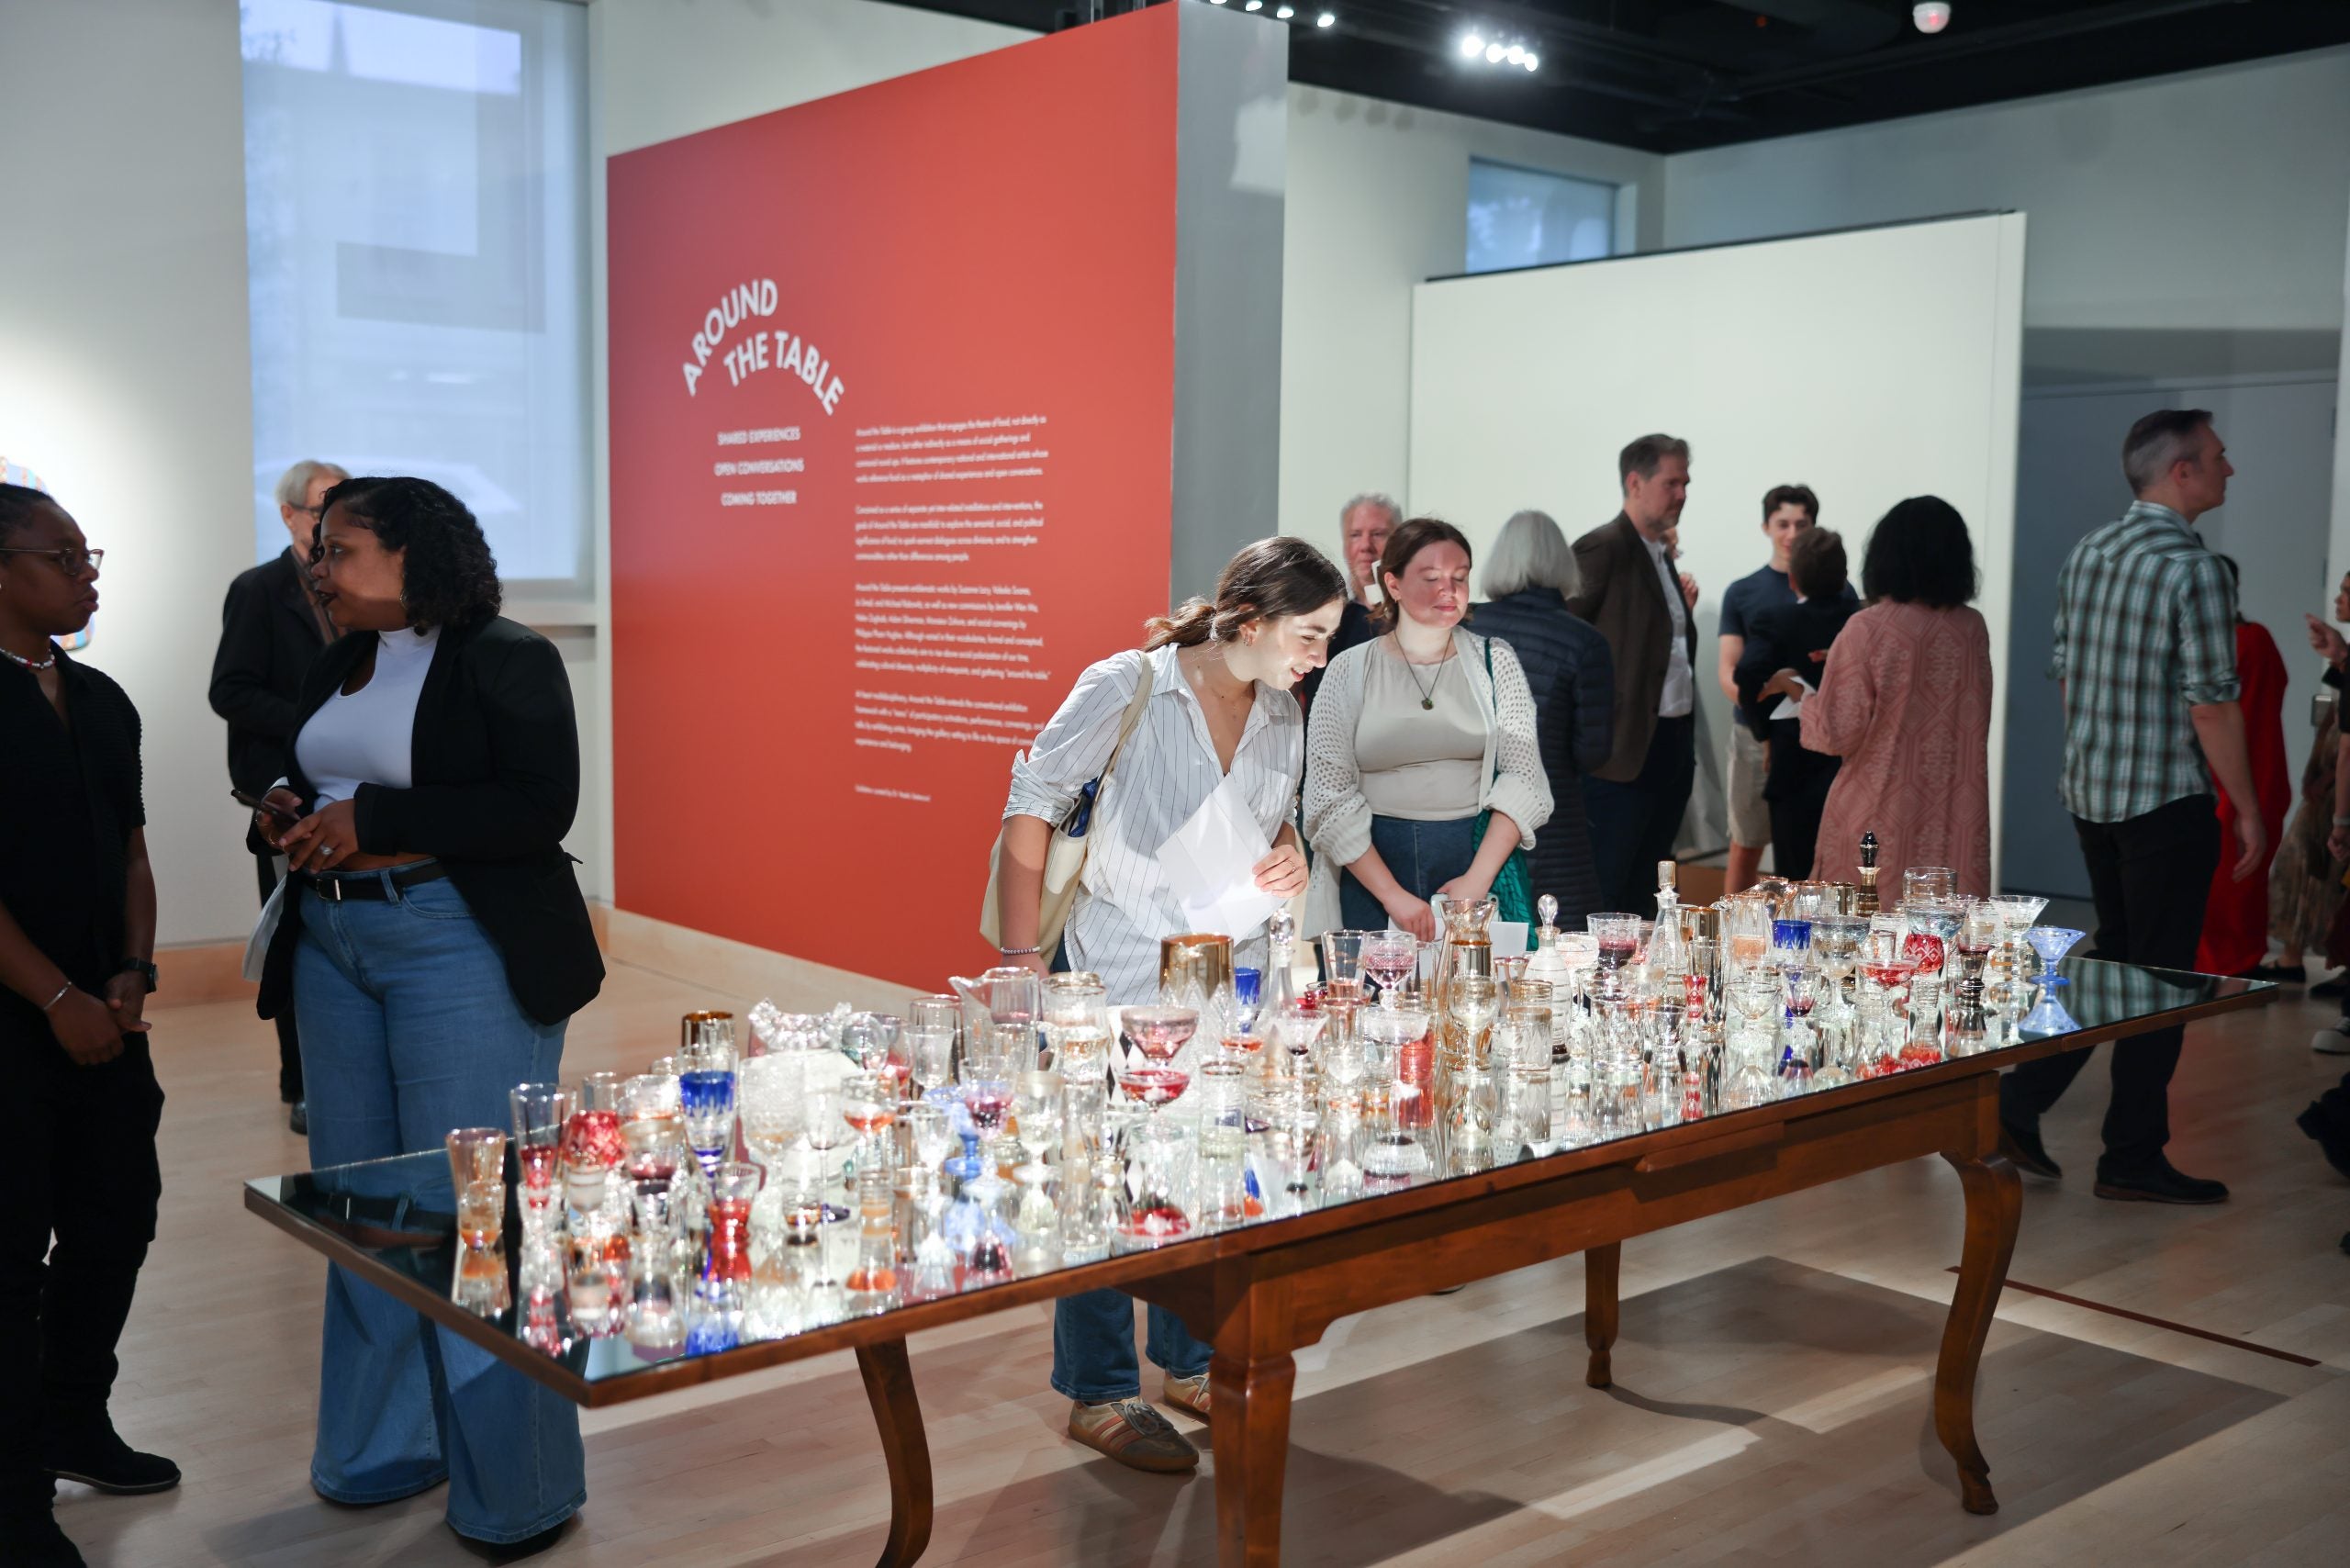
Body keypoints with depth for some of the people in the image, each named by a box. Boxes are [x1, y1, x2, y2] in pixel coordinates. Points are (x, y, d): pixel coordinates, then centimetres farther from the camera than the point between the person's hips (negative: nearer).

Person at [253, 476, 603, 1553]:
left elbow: (540, 809, -17)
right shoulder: (336, 667, 14)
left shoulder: (503, 659, -8)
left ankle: (513, 1485, 9)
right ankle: (385, 1447, 26)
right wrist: (288, 812, 1)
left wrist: (373, 821, -19)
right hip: (333, 943, 8)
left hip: (462, 947, -7)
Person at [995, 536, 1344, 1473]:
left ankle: (1191, 1366, 32)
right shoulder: (1128, 688, -14)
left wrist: (1288, 858, -4)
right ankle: (1098, 1395, 16)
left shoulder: (1282, 717, 6)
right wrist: (1020, 956, -14)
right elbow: (1031, 809, -11)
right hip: (1119, 983, -6)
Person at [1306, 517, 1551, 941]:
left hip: (1481, 851, 1)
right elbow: (1329, 799, -4)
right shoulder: (1349, 671, 1)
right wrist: (1393, 896, -13)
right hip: (1372, 862, -1)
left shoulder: (1494, 661, 5)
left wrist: (1477, 880, -13)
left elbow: (1523, 777, -1)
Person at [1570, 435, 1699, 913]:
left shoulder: (1662, 556, 16)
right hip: (1626, 746, -9)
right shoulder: (1602, 548, -12)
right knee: (1602, 888, -2)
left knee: (1642, 889, 15)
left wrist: (1684, 609, 6)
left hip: (1675, 743, 9)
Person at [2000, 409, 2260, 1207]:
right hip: (2165, 800, -8)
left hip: (2089, 792, 8)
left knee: (2112, 957, 19)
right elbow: (2211, 702, -16)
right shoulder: (2193, 569, -16)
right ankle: (2133, 1160, 11)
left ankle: (2020, 1100, 15)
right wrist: (2249, 810, -8)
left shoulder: (2086, 552, 8)